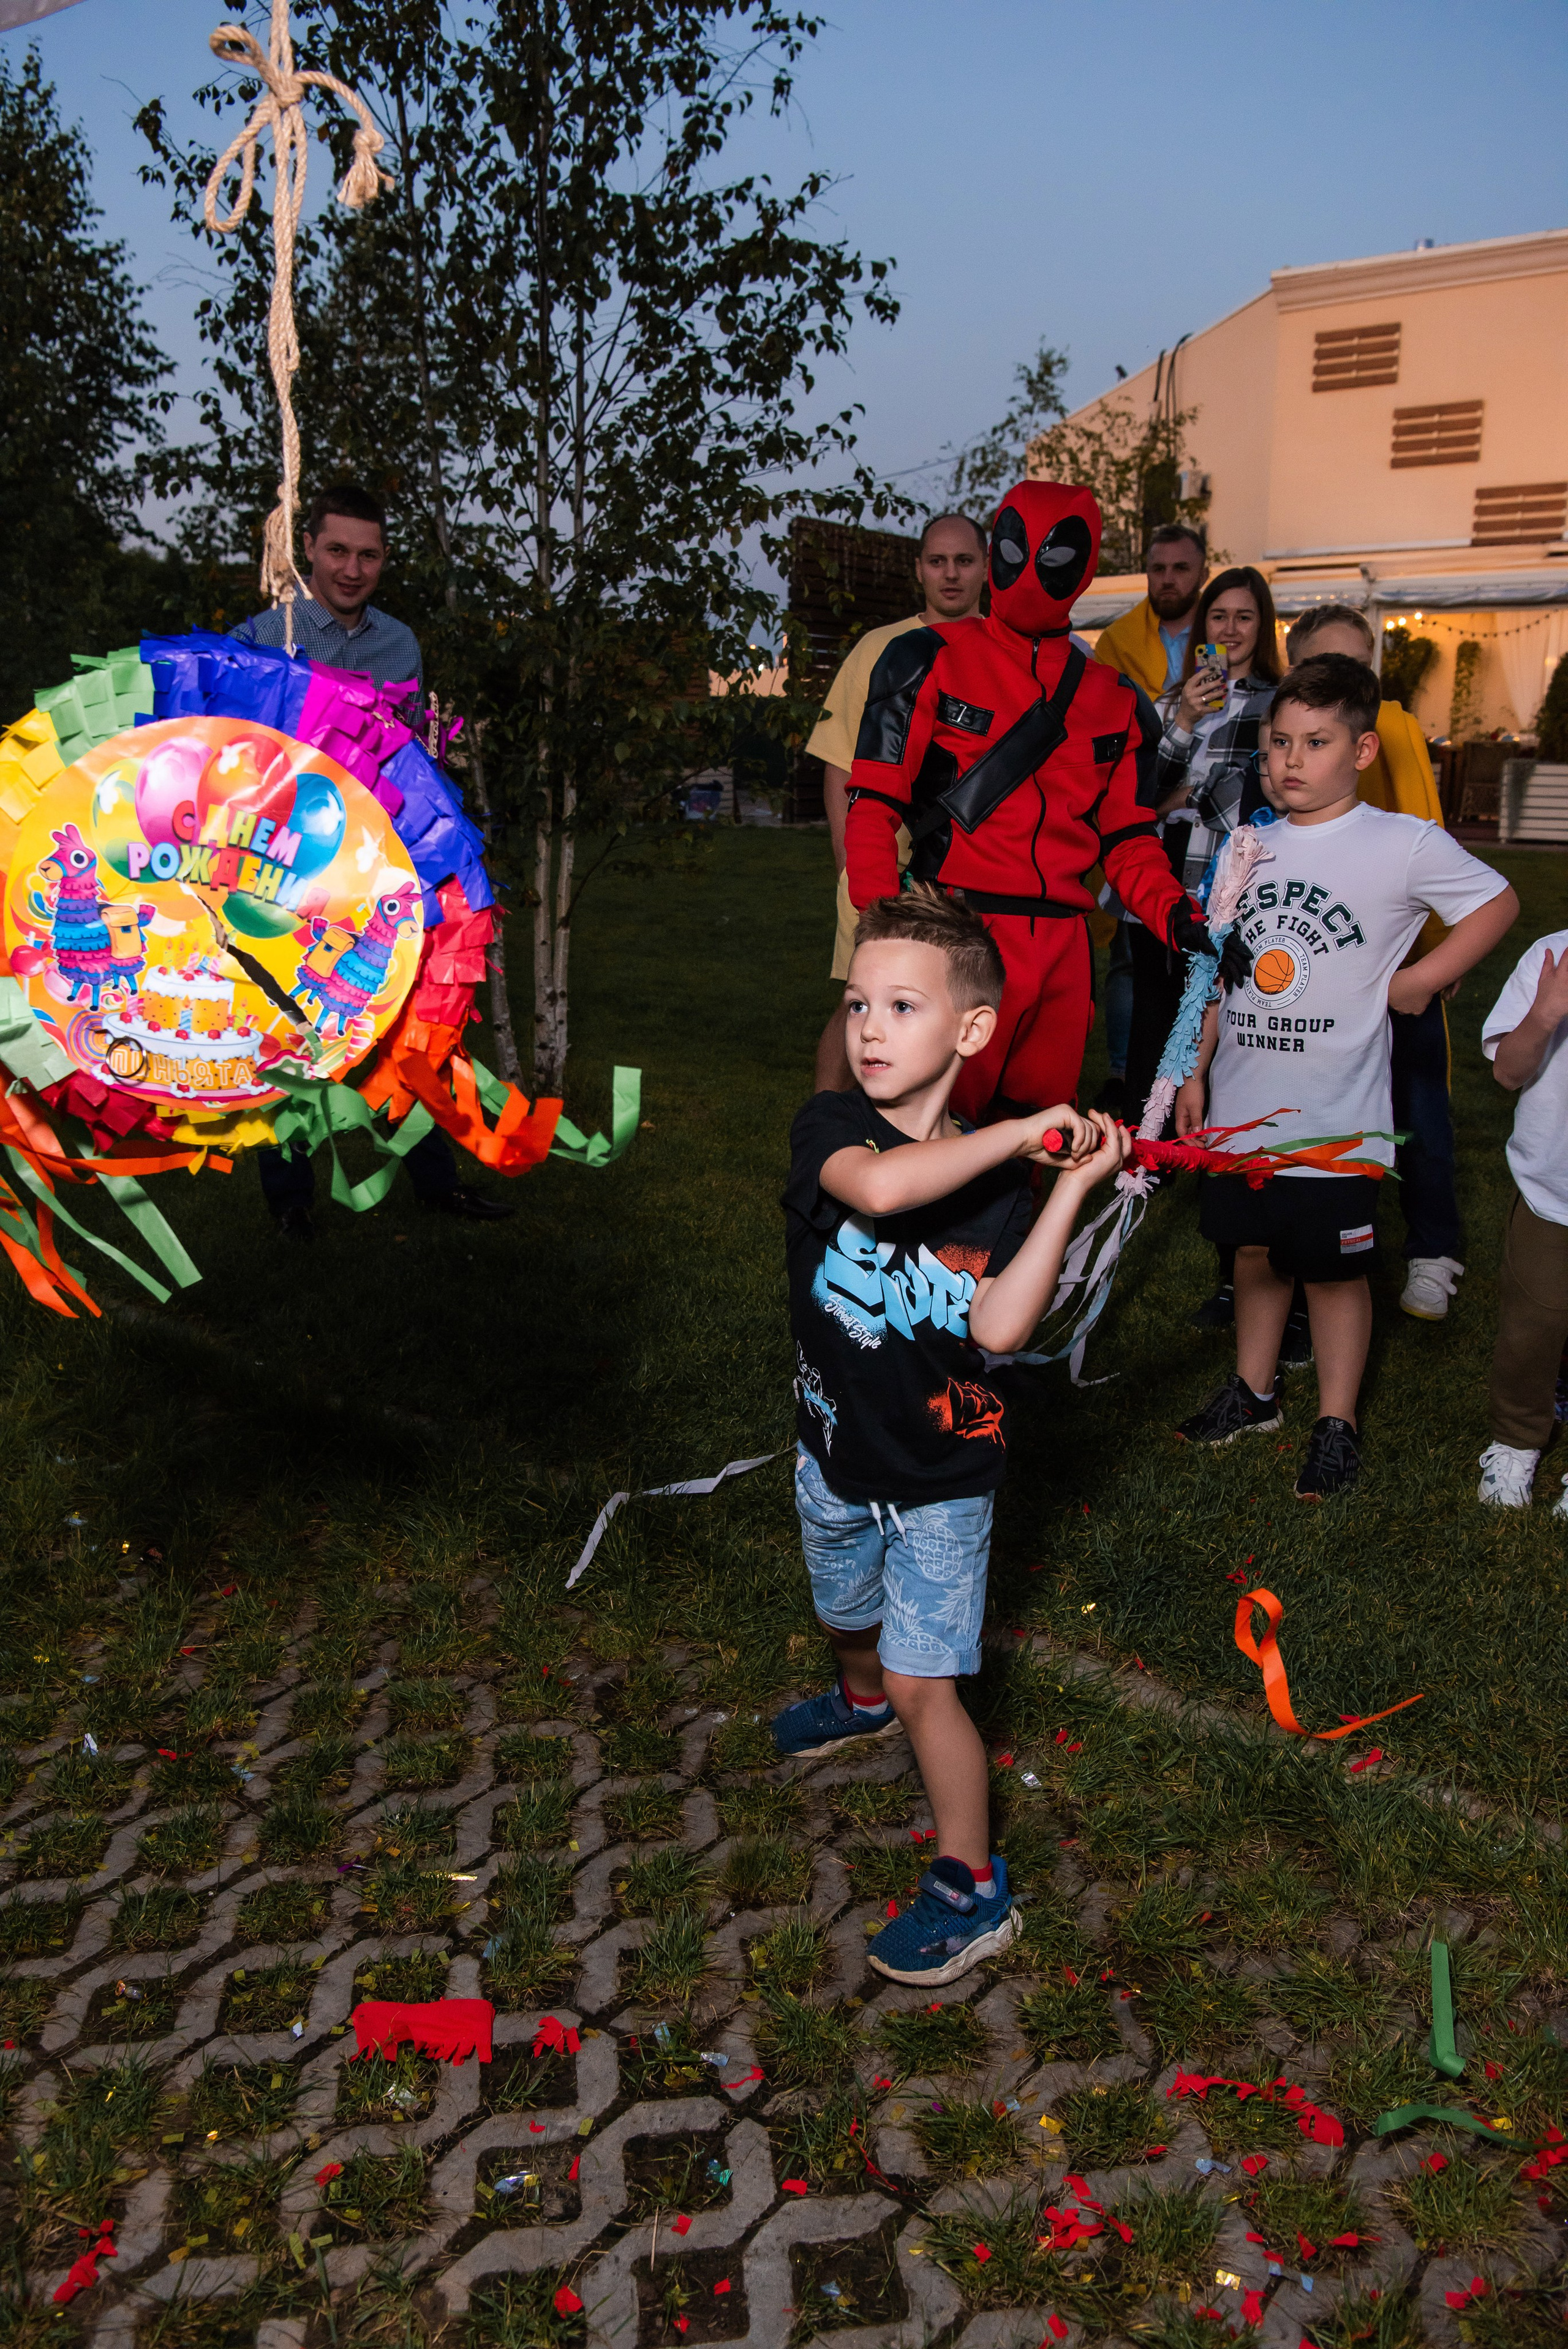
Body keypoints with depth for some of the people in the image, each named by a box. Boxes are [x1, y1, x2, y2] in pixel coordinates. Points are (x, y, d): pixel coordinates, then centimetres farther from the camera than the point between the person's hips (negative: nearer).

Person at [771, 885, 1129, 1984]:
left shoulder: (1005, 1181, -13)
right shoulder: (829, 1127, -15)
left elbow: (999, 1326, -26)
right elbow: (877, 1187, -40)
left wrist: (1072, 1184, -27)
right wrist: (1017, 1134, -36)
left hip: (944, 1476, -3)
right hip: (835, 1452, 3)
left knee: (923, 1681, -3)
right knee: (850, 1616, 29)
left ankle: (974, 1887, 16)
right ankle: (861, 1700, 63)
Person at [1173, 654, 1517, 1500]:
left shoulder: (1405, 845, -8)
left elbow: (1498, 902, 4)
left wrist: (1419, 980, -5)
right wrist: (1196, 1072, 11)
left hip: (1335, 1114, -4)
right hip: (1242, 1105, 5)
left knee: (1335, 1267, 5)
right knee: (1255, 1250, 17)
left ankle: (1337, 1423, 21)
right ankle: (1254, 1391, 35)